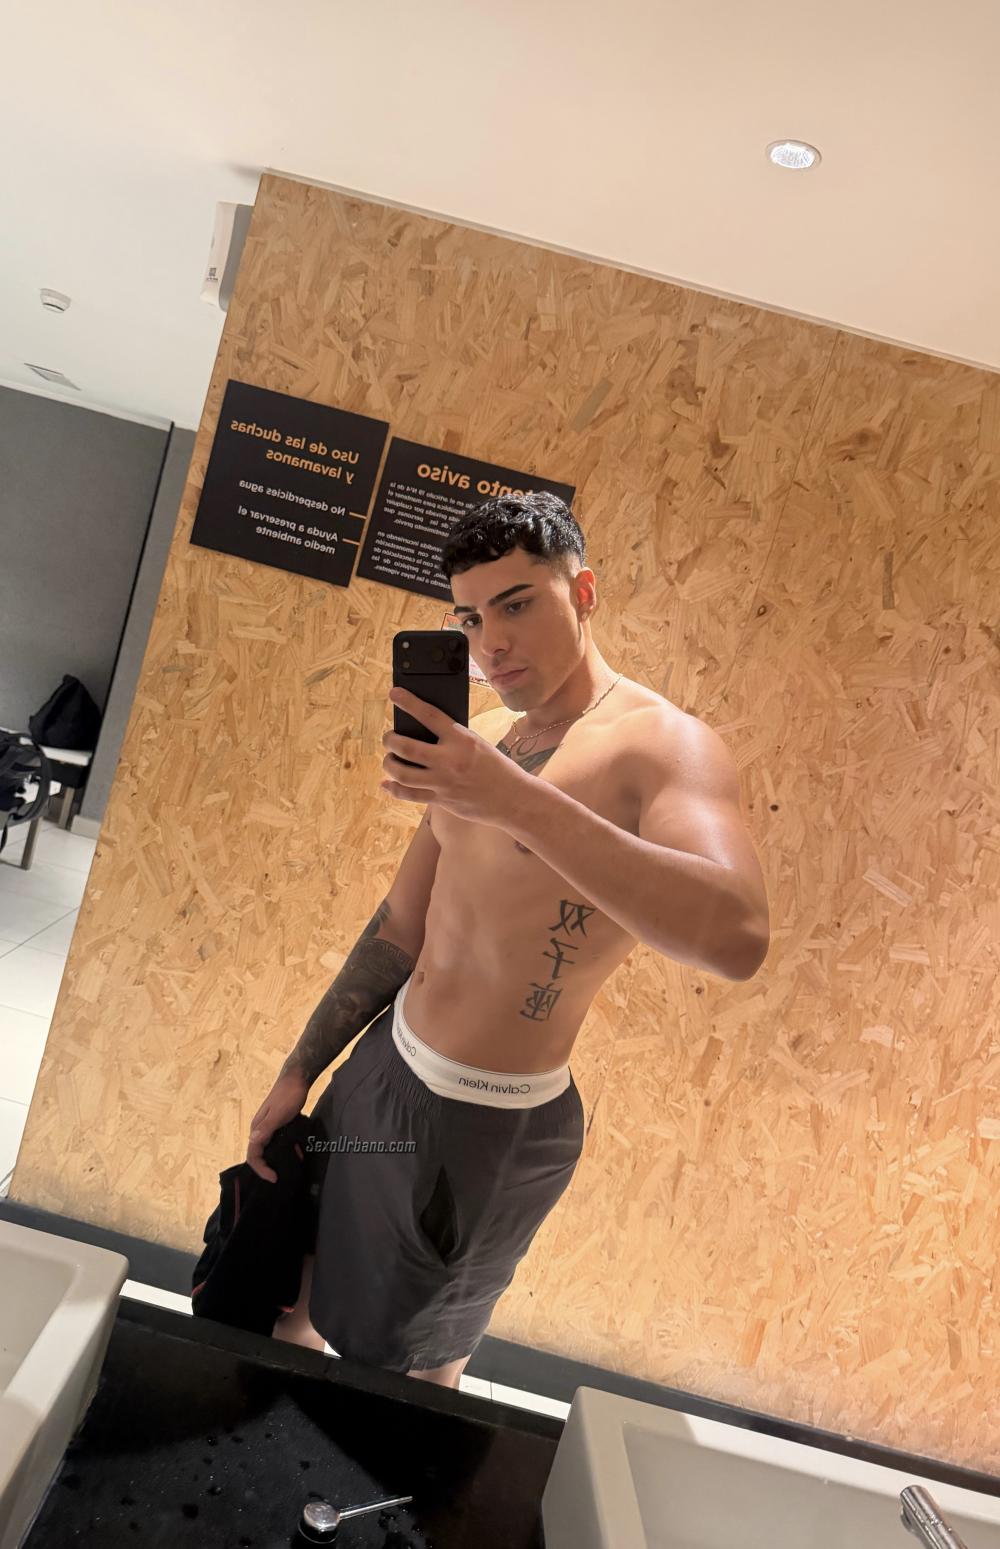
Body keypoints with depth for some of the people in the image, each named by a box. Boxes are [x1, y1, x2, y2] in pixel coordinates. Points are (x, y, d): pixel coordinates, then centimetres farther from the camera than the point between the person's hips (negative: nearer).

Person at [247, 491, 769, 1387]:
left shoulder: (663, 743, -20)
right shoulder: (484, 747, 5)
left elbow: (737, 936, -39)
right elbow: (401, 930, 11)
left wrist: (520, 801, -42)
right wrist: (300, 1074, 12)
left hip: (487, 1128, -7)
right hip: (383, 1067, 7)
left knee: (408, 1371, 15)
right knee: (293, 1302, 22)